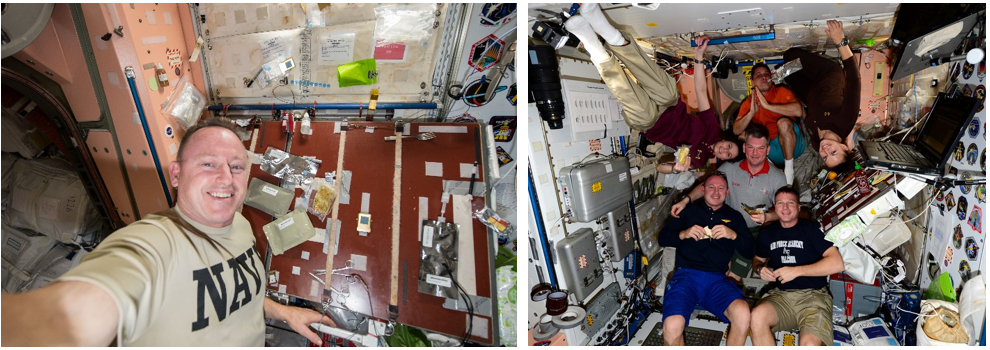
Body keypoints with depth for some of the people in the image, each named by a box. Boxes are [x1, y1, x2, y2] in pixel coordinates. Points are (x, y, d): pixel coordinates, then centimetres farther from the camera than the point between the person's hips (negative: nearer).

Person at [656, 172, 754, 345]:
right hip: (686, 275, -2)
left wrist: (733, 235, -4)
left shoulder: (734, 217, 23)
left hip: (717, 279, 2)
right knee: (672, 326, -31)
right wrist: (683, 234, -4)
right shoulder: (689, 210, 19)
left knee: (742, 313, -33)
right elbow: (662, 238, 16)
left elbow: (749, 251, 15)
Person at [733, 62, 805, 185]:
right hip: (769, 149, 4)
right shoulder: (748, 103, 5)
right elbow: (736, 130, -7)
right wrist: (751, 112, -21)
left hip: (792, 144, -3)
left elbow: (798, 111, -25)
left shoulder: (781, 92, -4)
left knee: (783, 122, -31)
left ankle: (789, 169, -21)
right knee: (743, 135, -13)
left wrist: (767, 105, -24)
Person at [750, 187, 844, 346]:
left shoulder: (812, 228, -1)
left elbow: (837, 264, -11)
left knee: (810, 343, -33)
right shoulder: (767, 232, 12)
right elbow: (757, 260, 26)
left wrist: (796, 271, -18)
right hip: (781, 295, 3)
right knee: (757, 317, -32)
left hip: (813, 295, -3)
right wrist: (760, 269, 1)